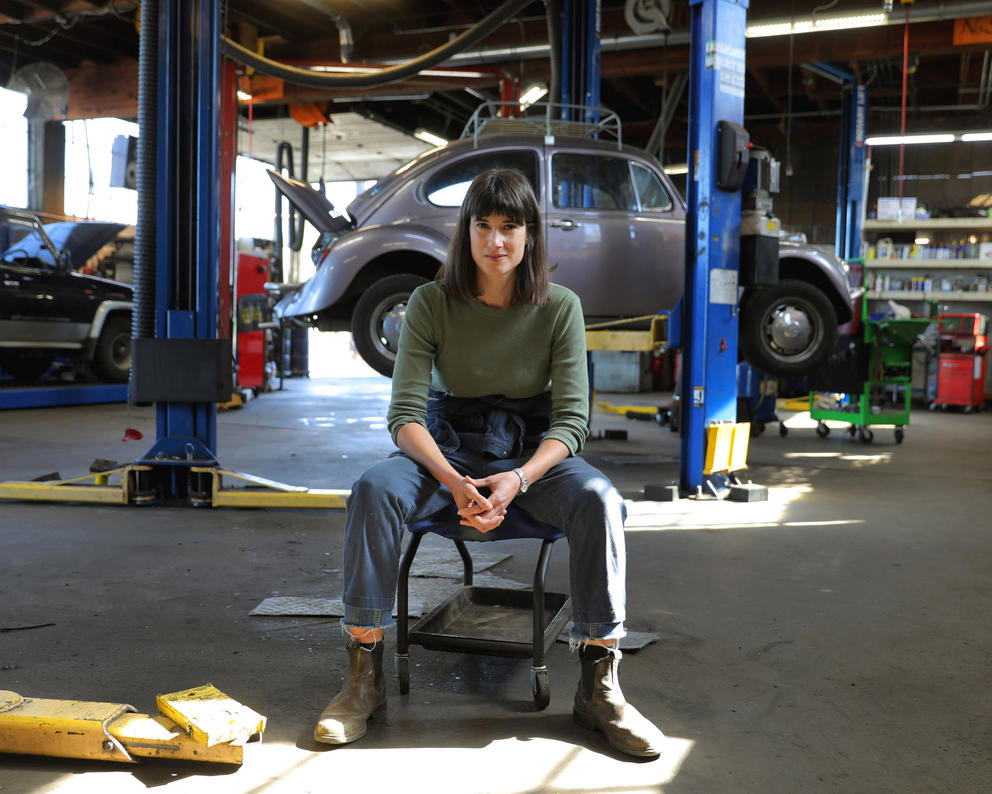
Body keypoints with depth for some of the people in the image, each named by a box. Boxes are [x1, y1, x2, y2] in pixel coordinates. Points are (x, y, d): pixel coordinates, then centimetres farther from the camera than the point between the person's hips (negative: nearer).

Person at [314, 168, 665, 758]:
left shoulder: (560, 307, -6)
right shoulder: (432, 303, -7)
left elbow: (571, 419, -9)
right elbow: (405, 412, -11)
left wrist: (518, 480, -28)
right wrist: (453, 481, -30)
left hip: (534, 448, 0)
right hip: (448, 444, 0)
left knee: (600, 501, -31)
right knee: (373, 490, -30)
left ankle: (599, 687, -20)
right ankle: (365, 678, -19)